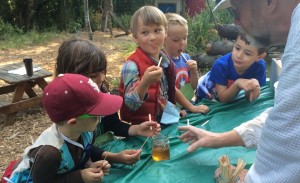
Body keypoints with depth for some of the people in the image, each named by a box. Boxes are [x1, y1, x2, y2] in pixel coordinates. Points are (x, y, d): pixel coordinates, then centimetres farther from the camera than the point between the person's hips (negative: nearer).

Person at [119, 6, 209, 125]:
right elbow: (131, 105, -22)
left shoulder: (165, 60, 2)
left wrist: (191, 107, 21)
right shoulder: (132, 66, -18)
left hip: (163, 121, 7)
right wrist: (145, 82, -36)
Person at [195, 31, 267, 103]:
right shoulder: (220, 65, -34)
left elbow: (249, 97, -21)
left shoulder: (260, 66, -28)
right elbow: (223, 98, -31)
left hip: (229, 96, 4)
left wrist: (252, 87, -43)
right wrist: (237, 84, -47)